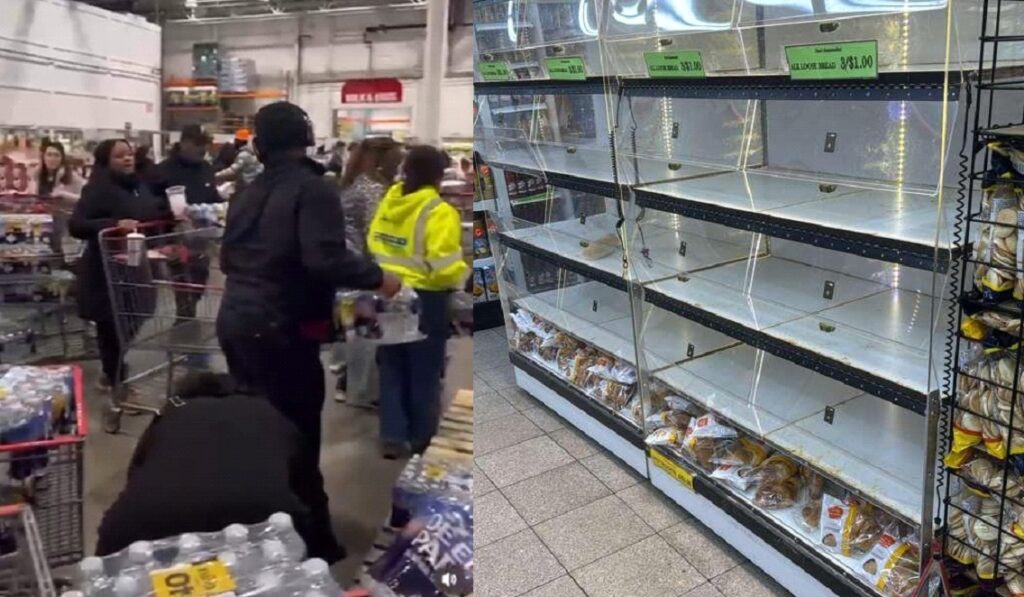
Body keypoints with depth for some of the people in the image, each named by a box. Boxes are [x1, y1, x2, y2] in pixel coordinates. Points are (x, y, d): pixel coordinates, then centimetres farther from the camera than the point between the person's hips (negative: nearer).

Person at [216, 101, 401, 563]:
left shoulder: (249, 192, 15)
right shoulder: (311, 188, -10)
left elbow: (228, 258, 20)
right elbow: (324, 259, -23)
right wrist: (377, 278, -12)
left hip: (235, 320, 9)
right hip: (277, 328, -9)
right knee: (296, 436, -1)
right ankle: (313, 542, 8)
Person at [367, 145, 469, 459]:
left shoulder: (389, 200, 1)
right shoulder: (439, 212, -18)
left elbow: (373, 245, 6)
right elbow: (444, 267, -23)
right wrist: (463, 276, -4)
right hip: (425, 299, -5)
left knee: (392, 369, 16)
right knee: (424, 373, 11)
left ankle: (393, 438, 21)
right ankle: (421, 439, 25)